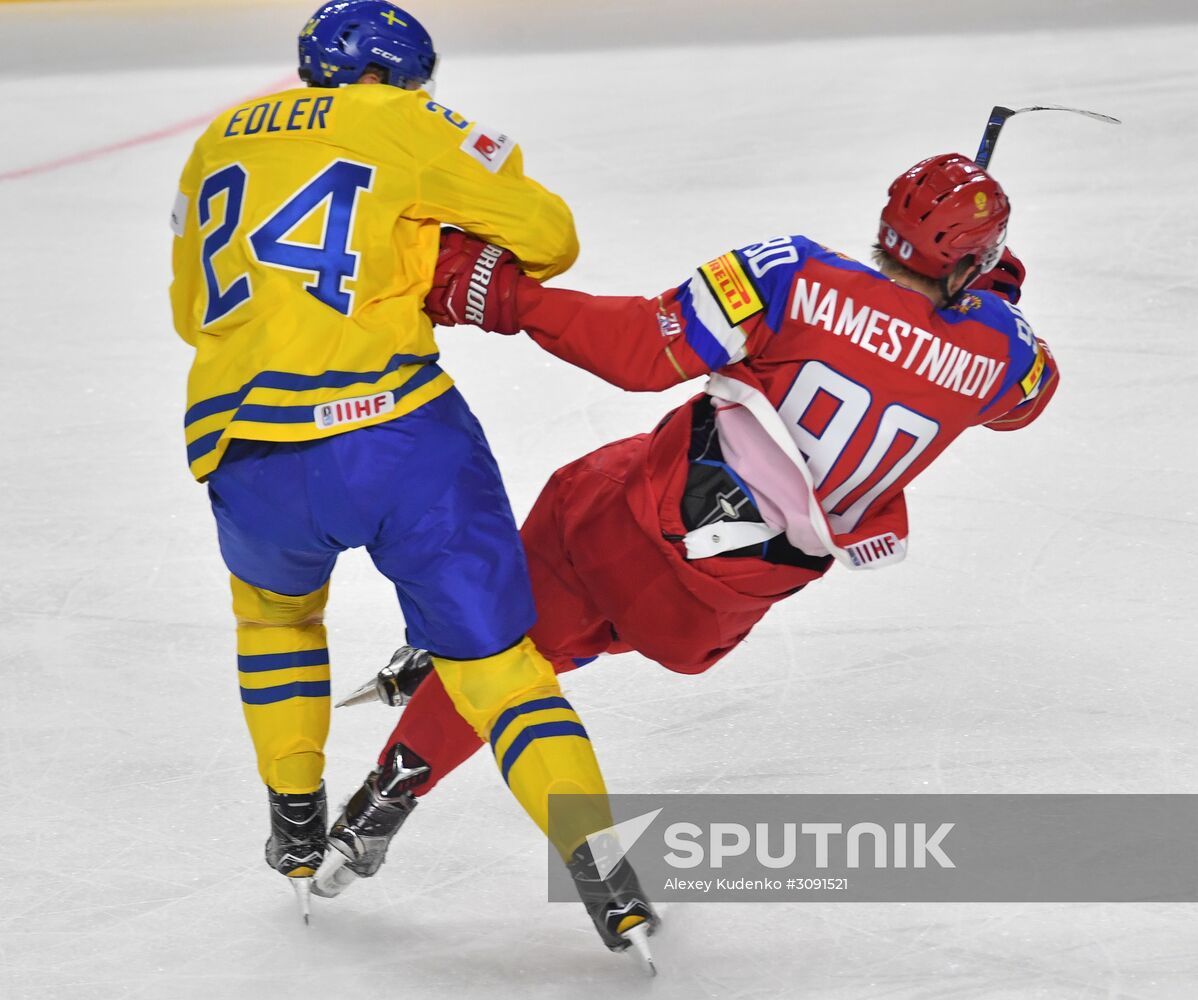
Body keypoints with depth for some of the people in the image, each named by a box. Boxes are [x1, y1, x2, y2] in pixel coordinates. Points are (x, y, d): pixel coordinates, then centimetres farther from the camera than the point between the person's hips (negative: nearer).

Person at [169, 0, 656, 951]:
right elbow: (548, 237, 3)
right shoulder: (401, 122, 7)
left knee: (274, 606, 34)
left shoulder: (222, 139, 21)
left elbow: (193, 309, 29)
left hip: (248, 455, 4)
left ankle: (297, 831, 35)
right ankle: (600, 866, -7)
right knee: (492, 651, 3)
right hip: (397, 433, -4)